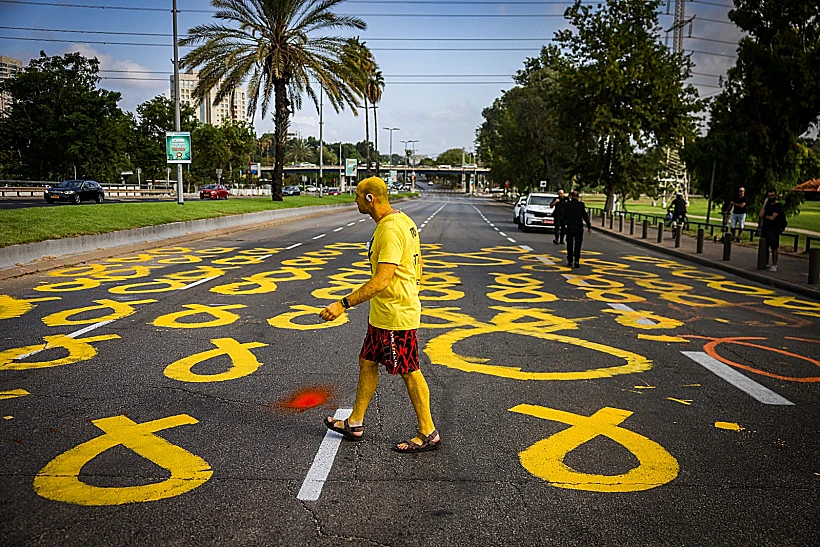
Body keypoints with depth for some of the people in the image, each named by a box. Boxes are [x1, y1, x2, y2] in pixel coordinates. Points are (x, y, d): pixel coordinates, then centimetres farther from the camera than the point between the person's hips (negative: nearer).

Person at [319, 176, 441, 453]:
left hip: (396, 315, -11)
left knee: (409, 373, 1)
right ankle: (355, 423, 29)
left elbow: (382, 280, -30)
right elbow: (417, 264, 16)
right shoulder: (402, 220, 9)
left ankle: (428, 433, 16)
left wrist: (344, 304, -29)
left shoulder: (390, 229, -23)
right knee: (367, 362, 17)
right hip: (382, 314, 11)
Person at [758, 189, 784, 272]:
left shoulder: (778, 206, -4)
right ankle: (766, 264, 17)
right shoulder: (766, 205, 12)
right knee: (765, 247, 8)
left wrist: (764, 215, 2)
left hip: (774, 230, -5)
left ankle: (774, 265, -4)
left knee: (774, 248, -5)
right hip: (764, 229, 6)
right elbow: (761, 215, -3)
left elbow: (772, 217, -13)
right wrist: (764, 204, -6)